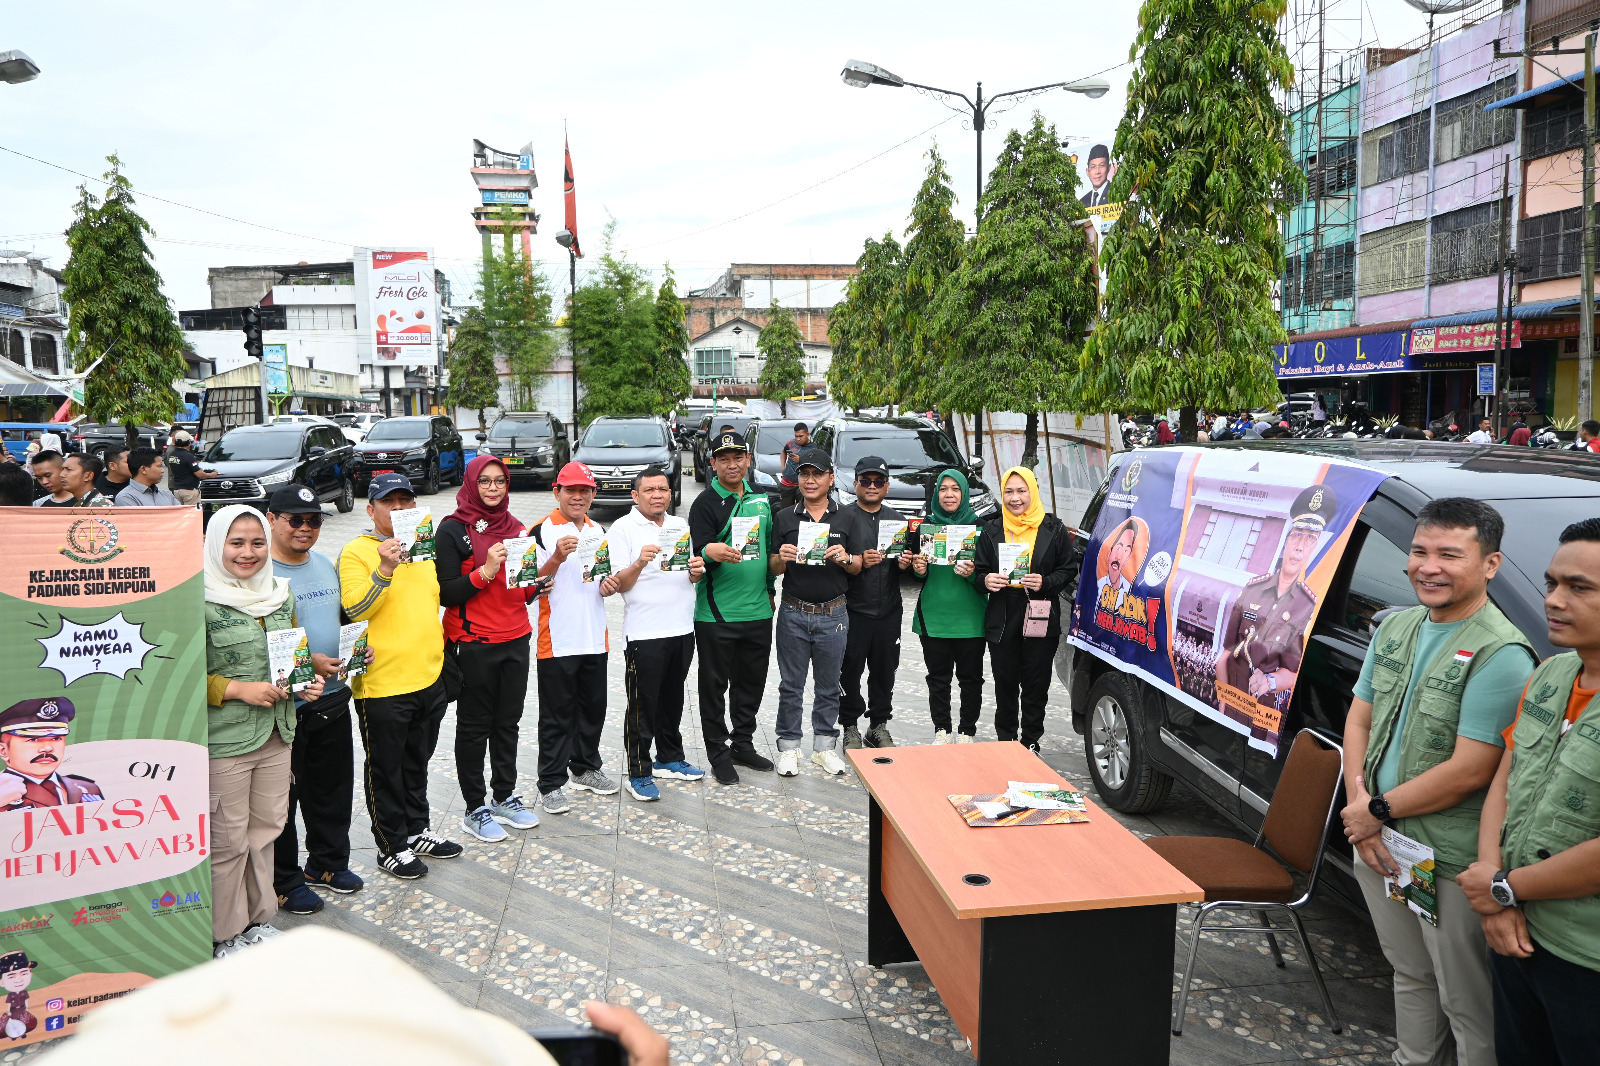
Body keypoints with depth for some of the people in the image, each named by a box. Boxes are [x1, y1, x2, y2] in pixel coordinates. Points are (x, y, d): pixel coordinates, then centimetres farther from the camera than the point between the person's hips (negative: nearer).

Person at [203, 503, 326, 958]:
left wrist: (307, 680, 4)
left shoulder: (280, 594, 9)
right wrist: (237, 689, -19)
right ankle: (225, 934, 21)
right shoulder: (202, 602, -13)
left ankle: (259, 918, 33)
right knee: (227, 840, 3)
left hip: (276, 735, 6)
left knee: (266, 828, 16)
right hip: (223, 741, -6)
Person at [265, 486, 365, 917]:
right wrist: (306, 662, -24)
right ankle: (284, 881, 22)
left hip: (333, 697, 8)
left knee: (334, 788, 19)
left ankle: (328, 863, 36)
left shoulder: (325, 565, 10)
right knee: (283, 797, 7)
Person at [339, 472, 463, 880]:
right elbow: (354, 609, -21)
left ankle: (417, 830, 34)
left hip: (429, 678, 7)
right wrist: (385, 569, -32)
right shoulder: (356, 552, -10)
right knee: (386, 770, 7)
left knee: (417, 763, 20)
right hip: (382, 683, -7)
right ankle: (391, 847, 20)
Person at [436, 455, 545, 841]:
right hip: (474, 645, -6)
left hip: (516, 640, 6)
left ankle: (505, 796, 28)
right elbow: (446, 593, -13)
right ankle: (475, 809, 17)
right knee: (475, 726, 5)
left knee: (508, 722, 14)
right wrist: (485, 571, -23)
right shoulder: (453, 530, -8)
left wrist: (536, 585, -1)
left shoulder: (515, 528, 11)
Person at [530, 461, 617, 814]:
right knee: (557, 715, 1)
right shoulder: (542, 531, -8)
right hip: (557, 640, -6)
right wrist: (557, 558, -25)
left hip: (595, 639, 6)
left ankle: (585, 769, 31)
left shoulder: (598, 530, 13)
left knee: (593, 709, 15)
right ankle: (551, 783, 11)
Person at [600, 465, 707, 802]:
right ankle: (639, 774, 8)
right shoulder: (623, 528, -3)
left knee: (672, 700, 16)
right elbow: (619, 584, -8)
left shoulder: (680, 527, 14)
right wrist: (639, 563, -27)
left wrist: (697, 570, -4)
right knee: (642, 706, 0)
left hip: (682, 629, 6)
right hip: (644, 632, -6)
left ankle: (670, 759, 30)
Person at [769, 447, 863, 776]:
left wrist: (845, 558, -13)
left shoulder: (845, 519, 7)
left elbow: (858, 567, 8)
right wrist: (781, 558, -17)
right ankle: (788, 747, 14)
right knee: (791, 684, 4)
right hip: (794, 613, -1)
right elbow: (773, 569, 5)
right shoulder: (785, 518, 5)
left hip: (833, 613, 1)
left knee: (828, 685, 8)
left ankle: (824, 746, 20)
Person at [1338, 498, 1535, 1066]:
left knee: (1465, 1000, 5)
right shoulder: (1395, 627, 5)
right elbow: (1359, 720, 9)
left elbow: (1470, 770, -22)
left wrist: (1378, 811, -13)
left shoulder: (1500, 654, -19)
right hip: (1378, 845, 7)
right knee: (1409, 974, 25)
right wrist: (1359, 805, -4)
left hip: (1451, 863, -7)